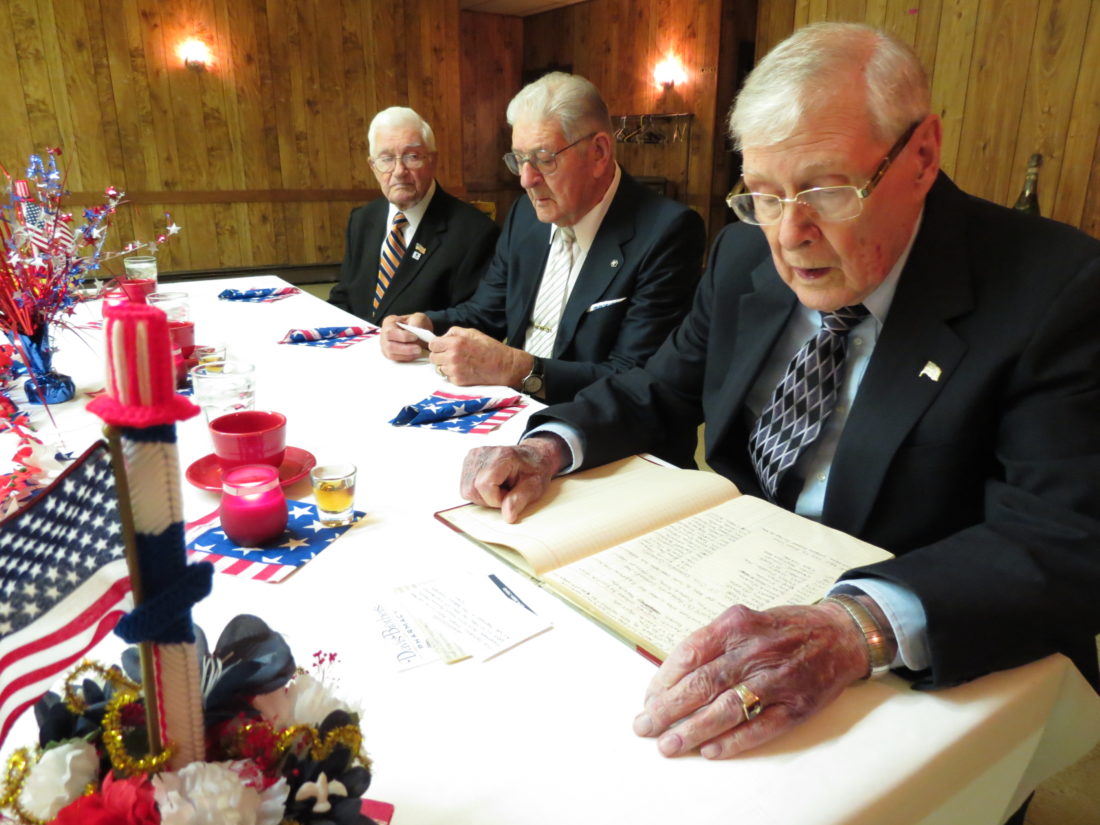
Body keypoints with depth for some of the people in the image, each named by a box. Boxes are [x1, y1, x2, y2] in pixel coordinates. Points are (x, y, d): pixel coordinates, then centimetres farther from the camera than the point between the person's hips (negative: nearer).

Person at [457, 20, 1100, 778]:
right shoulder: (747, 251, -1)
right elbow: (664, 389, 8)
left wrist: (859, 627, -40)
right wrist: (551, 446, -10)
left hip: (935, 675, -3)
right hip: (734, 595, 5)